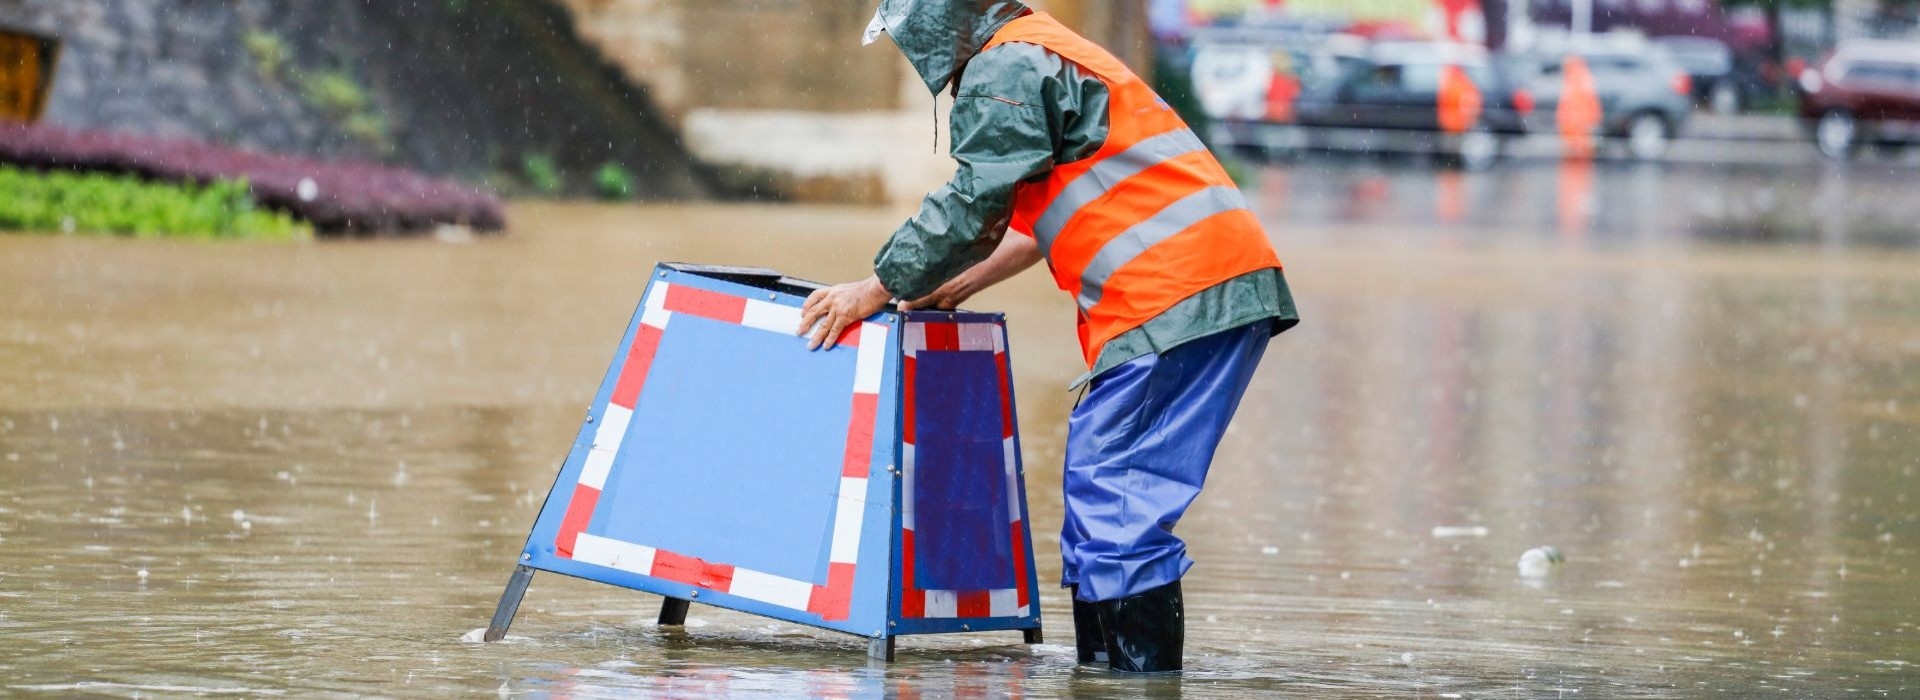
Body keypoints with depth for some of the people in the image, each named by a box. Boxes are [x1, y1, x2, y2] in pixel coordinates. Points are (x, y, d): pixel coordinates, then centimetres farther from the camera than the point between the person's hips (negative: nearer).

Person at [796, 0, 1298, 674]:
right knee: (1099, 486, 13)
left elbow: (973, 205, -9)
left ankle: (1143, 672, -12)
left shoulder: (1008, 67, -5)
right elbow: (1041, 214, 33)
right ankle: (1101, 663, 15)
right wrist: (955, 287, 32)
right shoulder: (1047, 56, 27)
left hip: (1177, 297, -10)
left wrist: (877, 289, 0)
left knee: (1112, 491, -10)